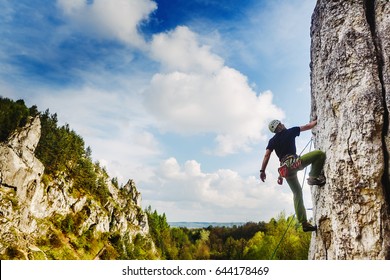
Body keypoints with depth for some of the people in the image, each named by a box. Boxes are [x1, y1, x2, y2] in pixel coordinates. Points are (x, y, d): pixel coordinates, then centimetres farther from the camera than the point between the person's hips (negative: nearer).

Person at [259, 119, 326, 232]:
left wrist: (262, 170, 3)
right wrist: (316, 121, 34)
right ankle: (313, 177, -7)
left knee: (297, 193, 13)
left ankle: (304, 223, 10)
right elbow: (308, 126, 16)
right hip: (294, 163, -6)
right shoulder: (290, 132, 8)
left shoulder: (272, 141, 18)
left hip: (285, 168, 6)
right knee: (320, 154, 1)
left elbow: (267, 155, 5)